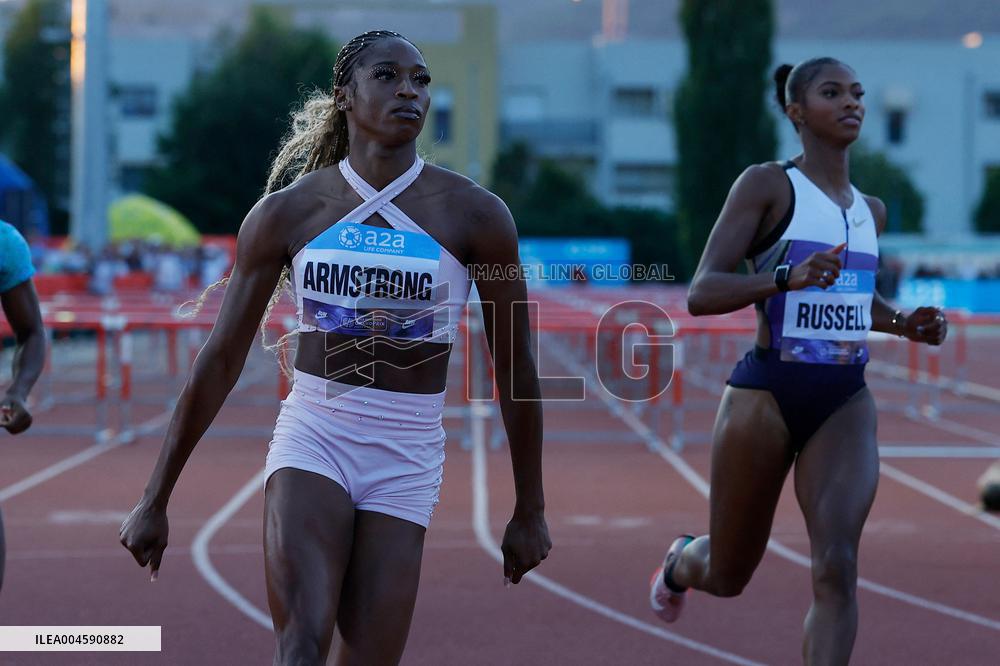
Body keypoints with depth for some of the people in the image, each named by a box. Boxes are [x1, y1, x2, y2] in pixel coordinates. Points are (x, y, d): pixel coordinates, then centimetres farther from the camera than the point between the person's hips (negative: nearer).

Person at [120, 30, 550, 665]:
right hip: (311, 439, 0)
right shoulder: (287, 213, 1)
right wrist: (155, 500, 7)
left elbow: (516, 368, 5)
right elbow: (221, 358, 6)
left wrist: (530, 510, 8)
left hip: (407, 462, 0)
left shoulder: (475, 216, -2)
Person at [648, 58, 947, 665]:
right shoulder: (767, 184, -7)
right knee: (727, 576, 13)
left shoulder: (871, 211, 12)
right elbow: (701, 293, -15)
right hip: (768, 394, -4)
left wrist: (906, 323, 11)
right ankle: (682, 560, 50)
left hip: (846, 402, 4)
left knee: (837, 567, -18)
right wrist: (789, 277, -30)